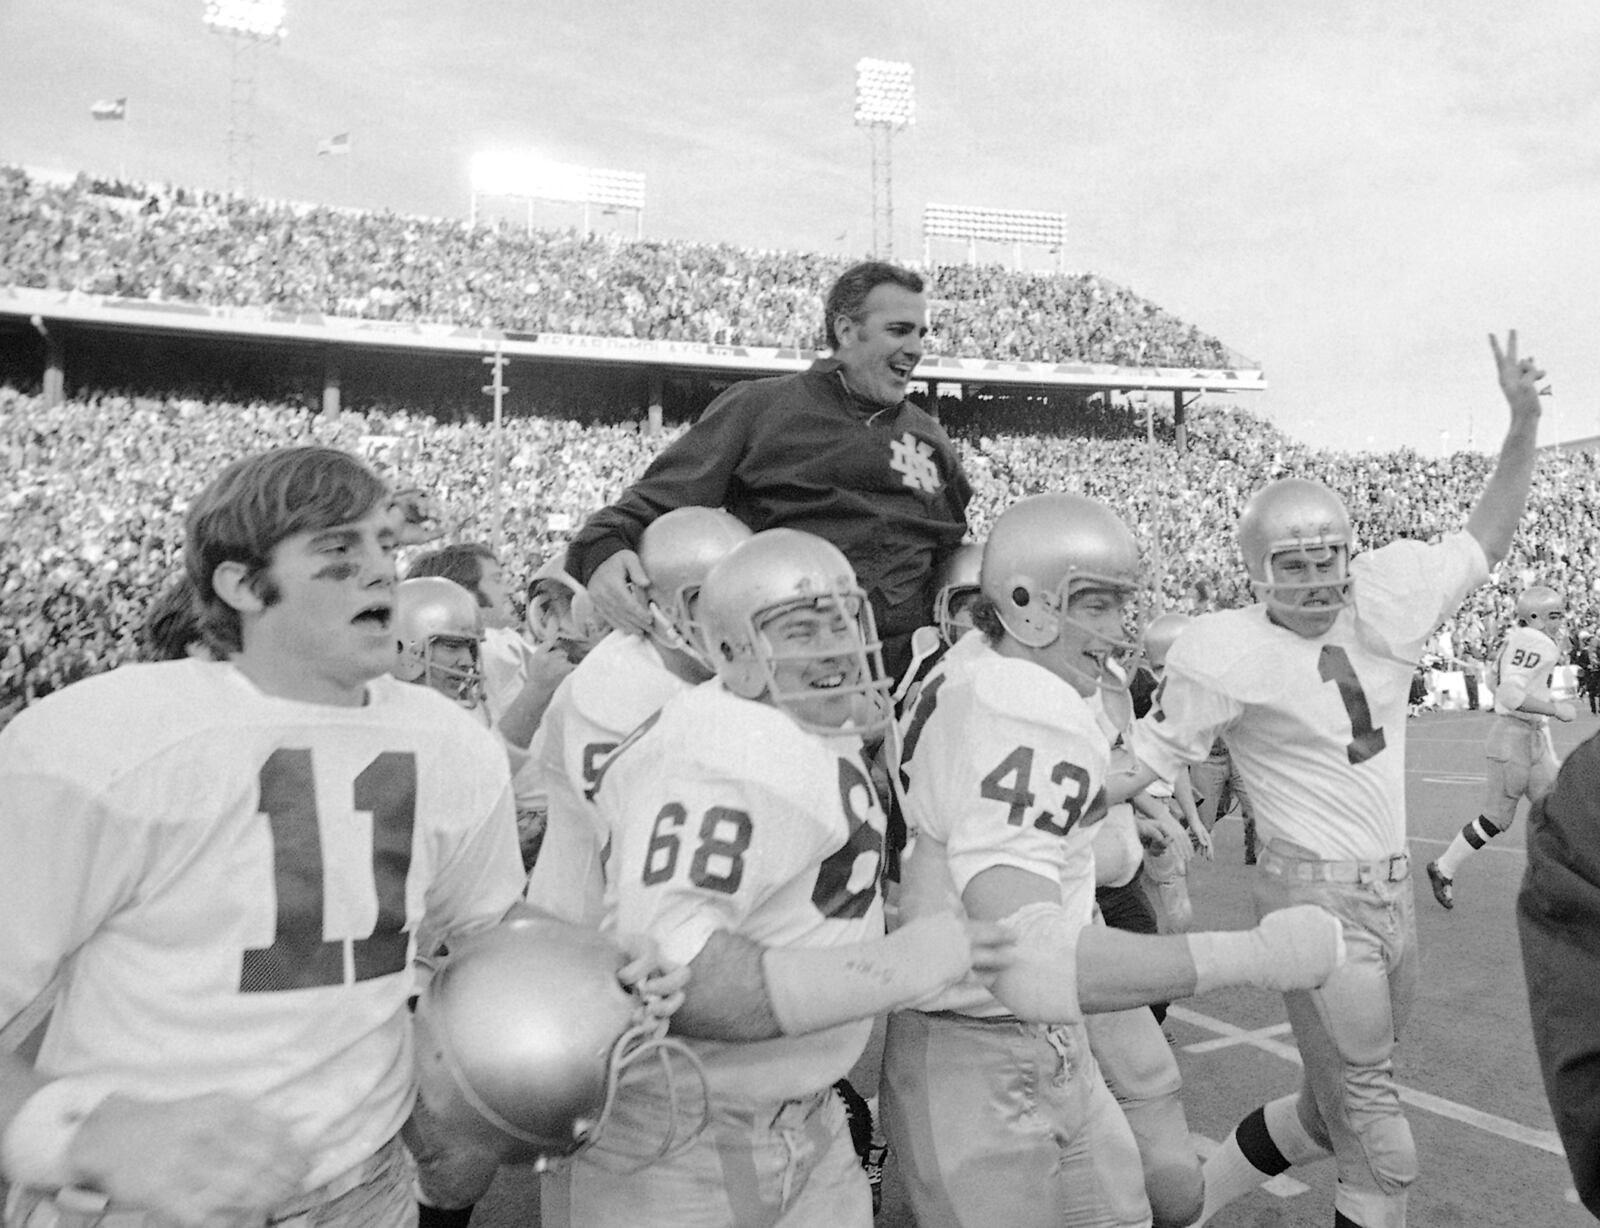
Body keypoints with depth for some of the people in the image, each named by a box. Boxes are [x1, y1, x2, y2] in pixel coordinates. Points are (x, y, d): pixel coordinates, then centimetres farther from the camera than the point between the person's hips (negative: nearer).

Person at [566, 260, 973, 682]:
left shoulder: (931, 439, 22)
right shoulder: (760, 407, 7)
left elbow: (955, 560, 29)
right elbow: (657, 499, 0)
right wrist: (604, 548, -20)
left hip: (905, 664, 4)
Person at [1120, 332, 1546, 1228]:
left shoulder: (1387, 598, 0)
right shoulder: (1227, 652, -15)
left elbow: (1485, 541, 12)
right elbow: (1147, 758, -11)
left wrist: (1524, 422, 0)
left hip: (1396, 888, 7)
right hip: (1317, 897, -6)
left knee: (1335, 1109, 21)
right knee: (1381, 1150, 1)